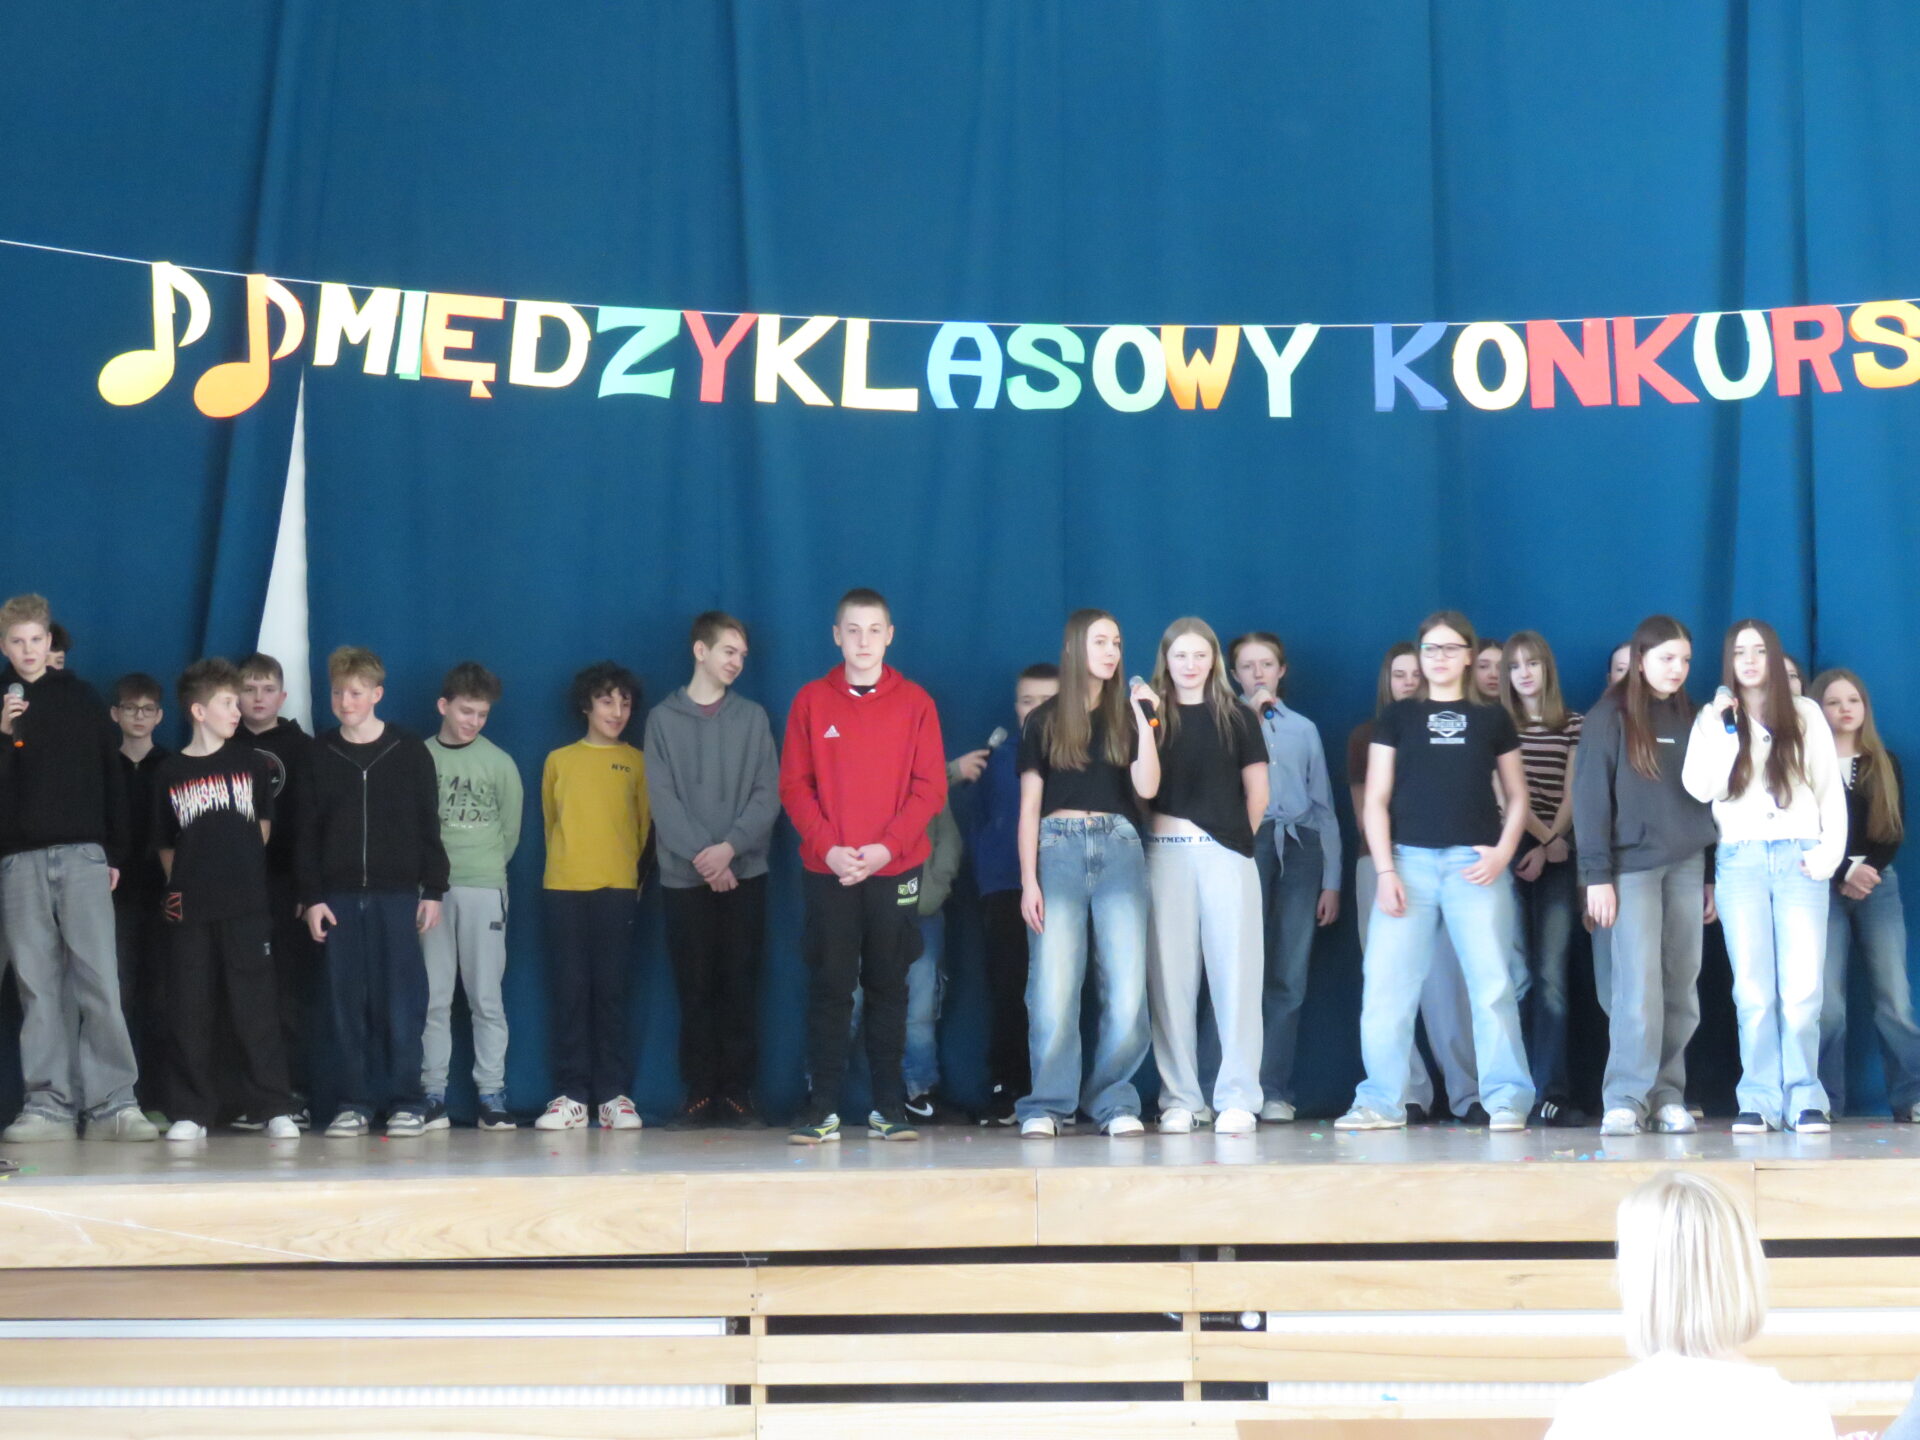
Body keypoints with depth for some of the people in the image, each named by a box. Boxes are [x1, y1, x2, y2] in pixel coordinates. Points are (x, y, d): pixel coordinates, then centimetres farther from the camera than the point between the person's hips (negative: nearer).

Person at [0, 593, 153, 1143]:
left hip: (83, 855, -1)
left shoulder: (81, 697, 9)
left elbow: (111, 777, 11)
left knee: (100, 980, -8)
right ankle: (49, 1105, 2)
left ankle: (112, 1103, -7)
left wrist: (116, 852, 7)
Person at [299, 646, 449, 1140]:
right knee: (345, 1002, 2)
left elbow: (429, 825, 5)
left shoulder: (410, 751, 4)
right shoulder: (318, 754, 7)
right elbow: (307, 833, 7)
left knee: (401, 999, -2)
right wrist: (311, 896, 0)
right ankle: (353, 1104, 7)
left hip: (398, 894, -2)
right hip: (339, 896, 2)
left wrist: (433, 890, 0)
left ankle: (405, 1102, 4)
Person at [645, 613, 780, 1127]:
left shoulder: (753, 718, 9)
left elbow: (768, 794, 1)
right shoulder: (663, 718, 6)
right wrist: (701, 854, -14)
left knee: (740, 985, 0)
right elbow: (662, 799, -2)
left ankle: (738, 1089, 4)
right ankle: (700, 1090, 5)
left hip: (745, 872, 1)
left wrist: (730, 846, -13)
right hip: (684, 876, -1)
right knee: (695, 987, 0)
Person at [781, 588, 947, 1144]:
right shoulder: (811, 700, 6)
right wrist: (828, 847, -12)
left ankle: (889, 1108, 9)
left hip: (894, 870, 0)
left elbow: (930, 789, 0)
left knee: (888, 989, 5)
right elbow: (794, 785, 2)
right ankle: (823, 1109, 2)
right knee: (829, 988, -1)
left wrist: (887, 847, -12)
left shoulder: (914, 703, 5)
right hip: (826, 870, 0)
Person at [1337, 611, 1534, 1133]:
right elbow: (1376, 800, 6)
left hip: (1475, 863, 0)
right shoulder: (1399, 716, 11)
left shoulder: (1492, 718, 11)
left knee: (1491, 985, -4)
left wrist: (1502, 853, -3)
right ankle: (1381, 1102, 3)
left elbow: (1517, 797, 13)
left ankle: (1506, 1099, 2)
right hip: (1409, 859, 1)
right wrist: (1385, 870, -4)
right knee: (1386, 985, -4)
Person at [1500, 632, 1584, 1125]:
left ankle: (1553, 1095, -8)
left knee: (1551, 978, -6)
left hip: (1555, 860, 1)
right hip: (1509, 856, -1)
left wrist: (1549, 847, -7)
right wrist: (1542, 836, -6)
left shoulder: (1572, 725, 12)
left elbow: (1571, 795, 6)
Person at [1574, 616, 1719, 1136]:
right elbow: (1591, 798, -4)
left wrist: (1711, 875, 12)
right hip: (1632, 866, -4)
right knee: (1639, 986, -10)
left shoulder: (1689, 719, 13)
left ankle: (1668, 1097, 7)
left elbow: (1706, 796, 16)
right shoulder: (1610, 717, -1)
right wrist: (1596, 876, -10)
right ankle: (1625, 1100, -7)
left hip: (1687, 867, 4)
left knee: (1680, 991, 2)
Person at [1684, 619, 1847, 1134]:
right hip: (1740, 860, 0)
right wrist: (1724, 725, -9)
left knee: (1802, 988, -9)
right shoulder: (1714, 718, 13)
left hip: (1799, 858, 0)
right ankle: (1760, 1101, -2)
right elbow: (1701, 788, -3)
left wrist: (1830, 851, -3)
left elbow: (1830, 788, 9)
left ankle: (1804, 1098, -3)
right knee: (1753, 990, -5)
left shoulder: (1805, 714, 12)